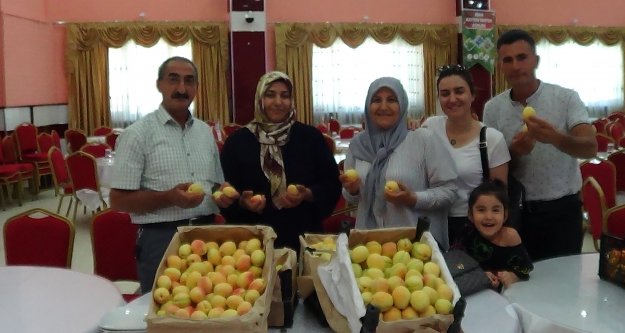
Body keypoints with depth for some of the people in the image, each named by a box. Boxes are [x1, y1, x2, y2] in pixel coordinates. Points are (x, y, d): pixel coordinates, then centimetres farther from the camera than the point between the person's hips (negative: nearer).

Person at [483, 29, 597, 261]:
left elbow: (590, 148, -18)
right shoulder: (493, 108, 0)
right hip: (516, 210, 2)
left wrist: (555, 138, -37)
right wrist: (514, 152, -19)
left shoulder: (566, 98, -6)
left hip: (562, 209, -1)